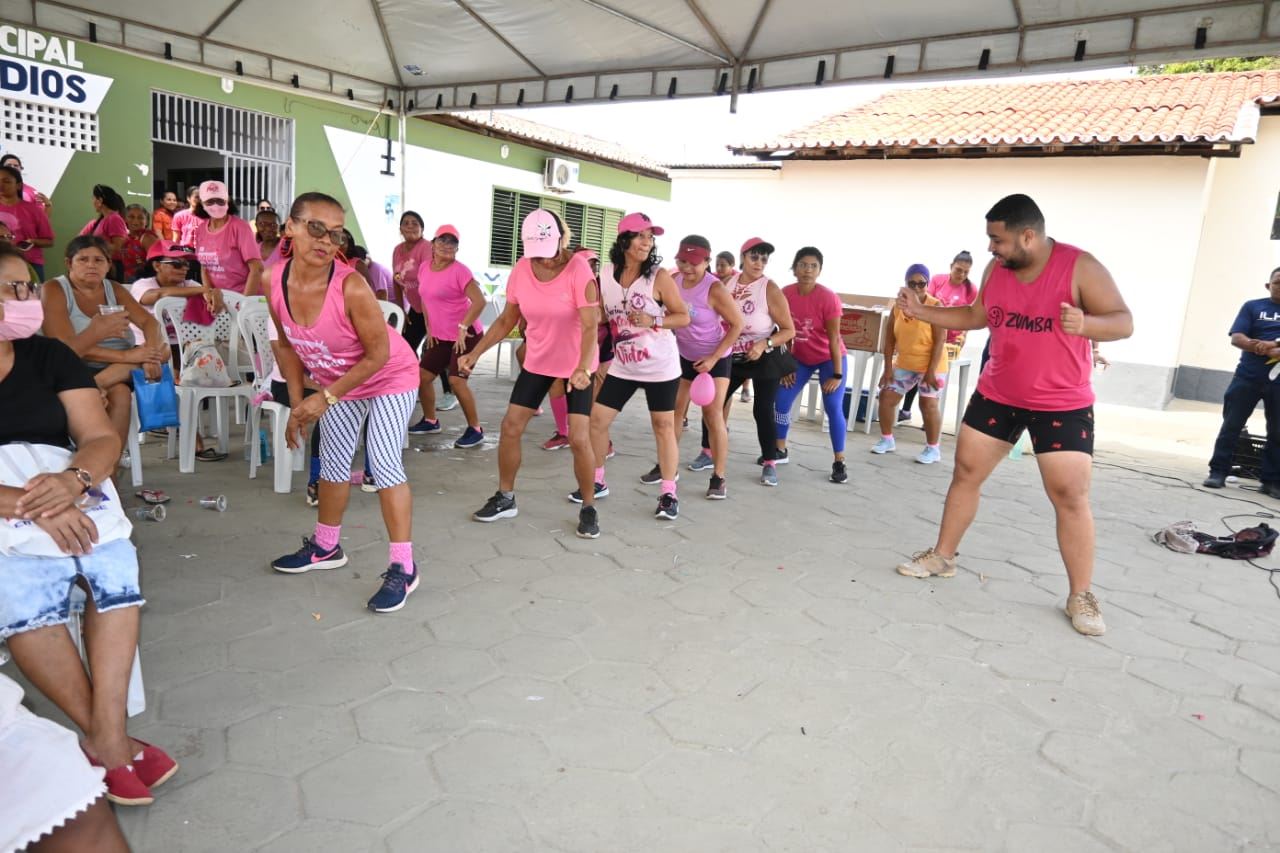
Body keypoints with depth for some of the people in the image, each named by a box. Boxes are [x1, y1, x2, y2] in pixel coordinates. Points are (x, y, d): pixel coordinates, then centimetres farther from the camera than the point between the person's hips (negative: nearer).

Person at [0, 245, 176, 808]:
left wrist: (71, 481, -18)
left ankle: (105, 735, -21)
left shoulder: (48, 355, 11)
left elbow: (102, 438, 4)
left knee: (116, 569, -25)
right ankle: (106, 738, -15)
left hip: (71, 493, 2)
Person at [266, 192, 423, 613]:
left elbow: (378, 354, -25)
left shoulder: (351, 286, -34)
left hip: (389, 377, -6)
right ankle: (326, 547, 37)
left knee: (383, 463, -15)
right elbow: (287, 344, -1)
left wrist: (327, 398, -21)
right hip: (335, 381, 6)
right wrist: (297, 401, -2)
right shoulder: (274, 281, -17)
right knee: (333, 463, 16)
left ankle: (403, 567, -7)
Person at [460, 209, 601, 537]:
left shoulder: (578, 270, -23)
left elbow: (590, 326, -28)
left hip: (577, 366, -5)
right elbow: (506, 320, 3)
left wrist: (583, 368, -43)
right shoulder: (521, 270, -8)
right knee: (510, 427, 3)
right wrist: (474, 354, -5)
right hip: (537, 361, 5)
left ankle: (588, 509, 9)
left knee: (579, 439, -11)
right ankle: (505, 498, 23)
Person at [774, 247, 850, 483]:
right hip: (800, 358, 4)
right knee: (781, 401, 1)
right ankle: (780, 449, 20)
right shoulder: (786, 294, -11)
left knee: (833, 408, -13)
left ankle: (839, 463, -3)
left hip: (829, 358, -4)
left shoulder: (828, 297, -23)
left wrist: (837, 374, -19)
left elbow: (834, 338, -20)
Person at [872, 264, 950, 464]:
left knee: (929, 405, -6)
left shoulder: (935, 306, -15)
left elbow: (940, 340, -18)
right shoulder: (898, 306, 0)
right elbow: (890, 339, 2)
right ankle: (887, 440, 20)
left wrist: (931, 370, -23)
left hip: (930, 365, -6)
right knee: (886, 397, 5)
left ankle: (933, 449, 6)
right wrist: (888, 368, -2)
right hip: (904, 364, 6)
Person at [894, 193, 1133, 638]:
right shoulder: (995, 269, -2)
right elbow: (977, 316, 14)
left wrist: (1085, 324, -37)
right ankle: (942, 556, 26)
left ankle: (1081, 595, 10)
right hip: (996, 395, 5)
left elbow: (1123, 322, -15)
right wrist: (921, 311, 5)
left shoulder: (1080, 267, -17)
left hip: (1062, 404, -5)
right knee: (965, 472, 9)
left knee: (1071, 497, -5)